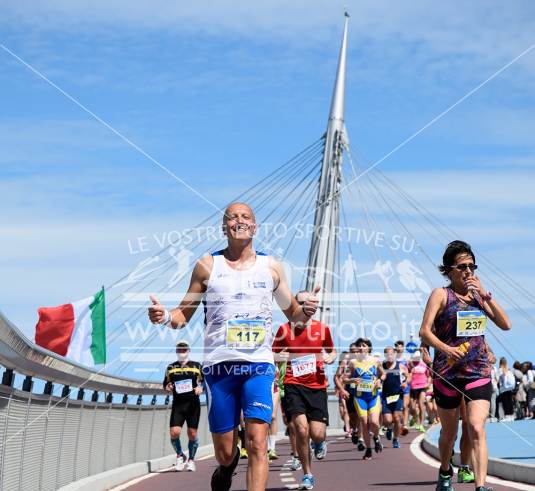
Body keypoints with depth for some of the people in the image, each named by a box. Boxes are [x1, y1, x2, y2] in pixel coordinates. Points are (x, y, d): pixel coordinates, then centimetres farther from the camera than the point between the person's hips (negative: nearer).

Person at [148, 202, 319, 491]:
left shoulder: (271, 267, 10)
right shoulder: (207, 266, 7)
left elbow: (292, 315, 18)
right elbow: (184, 315, 10)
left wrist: (306, 310, -5)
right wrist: (165, 317, -13)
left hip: (259, 365, 0)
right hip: (219, 365, 0)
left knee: (257, 443, -16)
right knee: (224, 453, 4)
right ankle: (227, 466, 40)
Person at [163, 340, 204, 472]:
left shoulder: (197, 366, 9)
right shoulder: (170, 368, 13)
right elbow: (165, 384, 19)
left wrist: (201, 388, -10)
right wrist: (167, 388, -3)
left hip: (193, 403, -1)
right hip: (177, 404, 1)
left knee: (192, 433, 1)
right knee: (174, 432, -11)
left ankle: (191, 460, 18)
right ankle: (180, 456, 13)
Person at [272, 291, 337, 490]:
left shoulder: (322, 329, 5)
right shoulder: (284, 329, 2)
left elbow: (332, 350, 21)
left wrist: (330, 358, -2)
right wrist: (279, 357, -12)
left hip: (317, 386, 1)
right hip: (293, 385, -1)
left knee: (317, 434, -8)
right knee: (301, 428, -17)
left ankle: (320, 442, 34)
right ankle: (307, 474, 0)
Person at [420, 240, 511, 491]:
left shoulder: (478, 294, 11)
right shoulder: (441, 295, -2)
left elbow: (505, 324, 4)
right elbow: (425, 332, -10)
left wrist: (485, 295, -4)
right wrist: (446, 348, -27)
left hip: (479, 372, 2)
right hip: (448, 372, -2)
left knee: (477, 428, -15)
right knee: (449, 431, 13)